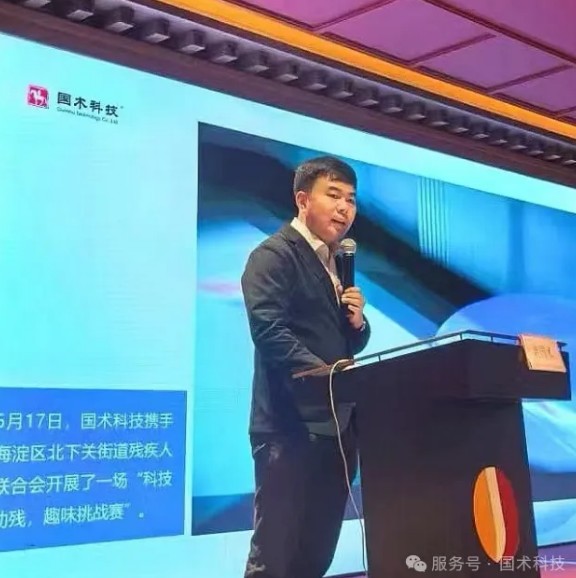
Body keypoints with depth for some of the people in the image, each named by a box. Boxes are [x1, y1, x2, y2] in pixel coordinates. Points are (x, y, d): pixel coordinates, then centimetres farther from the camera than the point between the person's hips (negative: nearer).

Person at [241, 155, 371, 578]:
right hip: (291, 424, -8)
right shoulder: (274, 255, -6)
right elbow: (269, 330, -19)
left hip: (337, 423, 8)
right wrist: (323, 372, -28)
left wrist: (358, 321, 1)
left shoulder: (338, 262, 20)